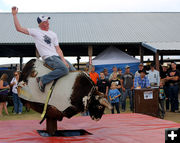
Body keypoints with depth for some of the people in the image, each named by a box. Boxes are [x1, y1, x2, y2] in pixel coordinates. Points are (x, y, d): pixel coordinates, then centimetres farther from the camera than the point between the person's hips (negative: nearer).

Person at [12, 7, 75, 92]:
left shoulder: (53, 34, 16)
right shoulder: (35, 32, 4)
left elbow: (58, 49, 10)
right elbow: (19, 28, 0)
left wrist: (63, 60, -3)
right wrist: (14, 15, 0)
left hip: (58, 56, 6)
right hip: (49, 57, -6)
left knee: (74, 71, -2)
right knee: (65, 70, -29)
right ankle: (42, 80, -19)